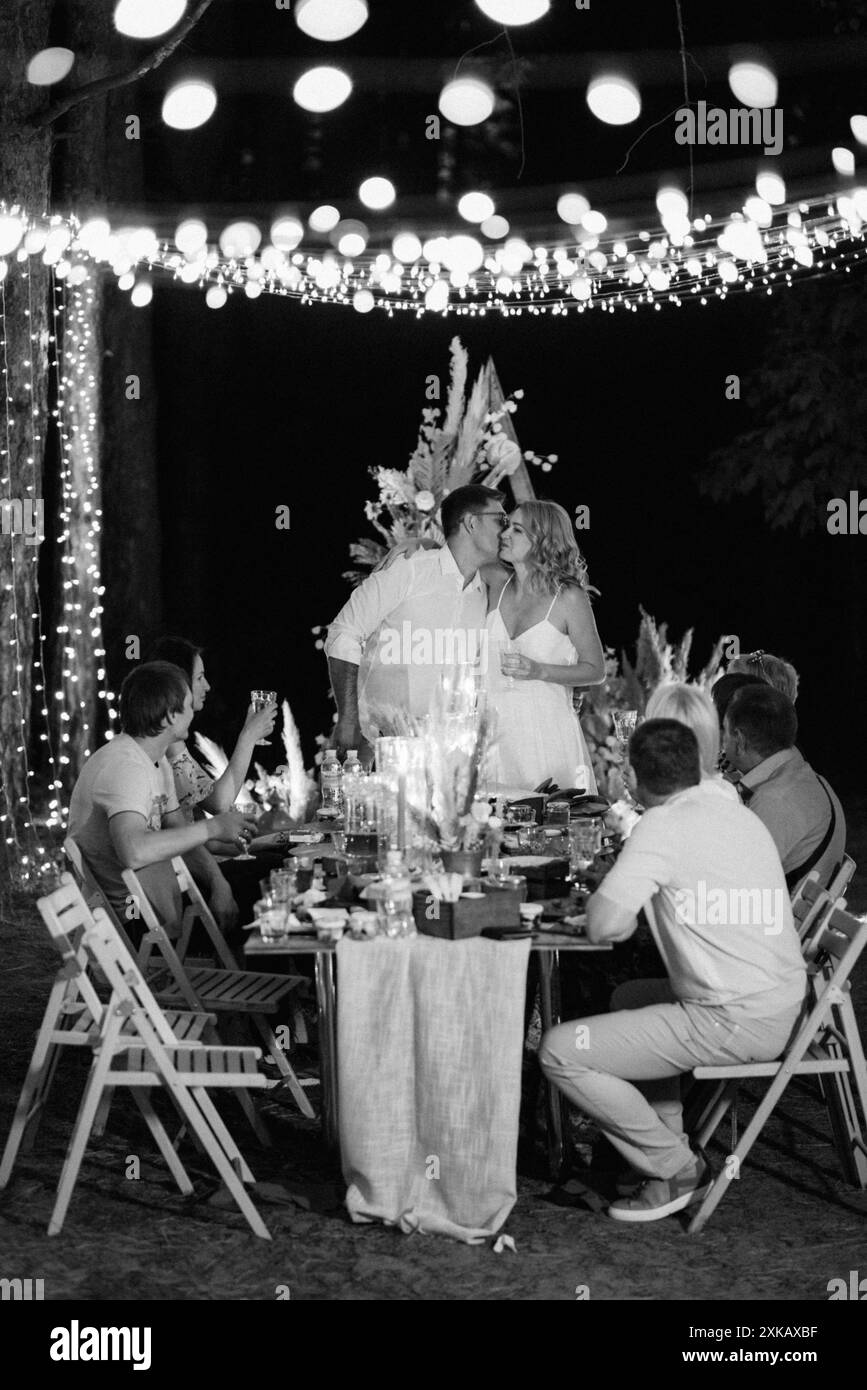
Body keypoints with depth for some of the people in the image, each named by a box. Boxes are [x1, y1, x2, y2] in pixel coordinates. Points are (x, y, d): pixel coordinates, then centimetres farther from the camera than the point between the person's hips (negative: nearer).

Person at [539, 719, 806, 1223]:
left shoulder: (665, 825, -12)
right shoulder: (744, 817, 14)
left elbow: (605, 925, -17)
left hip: (732, 1022, -9)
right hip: (781, 1008, 9)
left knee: (560, 1051, -6)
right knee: (629, 998, 31)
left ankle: (678, 1171, 3)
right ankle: (666, 1146, 25)